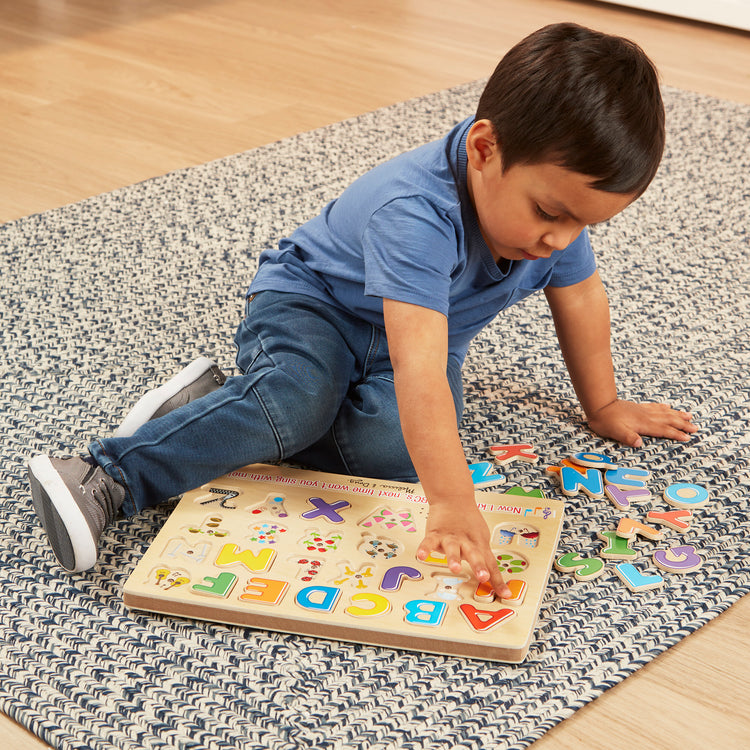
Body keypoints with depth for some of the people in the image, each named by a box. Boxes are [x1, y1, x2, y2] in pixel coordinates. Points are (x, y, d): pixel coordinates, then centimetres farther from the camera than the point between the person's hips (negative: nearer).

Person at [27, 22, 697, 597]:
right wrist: (453, 505, -56)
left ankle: (222, 409, -11)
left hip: (425, 329, 6)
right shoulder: (416, 213, -38)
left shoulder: (558, 194, -15)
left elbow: (580, 296, 5)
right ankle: (110, 476, -31)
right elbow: (418, 369, -49)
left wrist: (604, 405, 16)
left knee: (392, 445, -26)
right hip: (310, 300, -6)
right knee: (297, 398, -38)